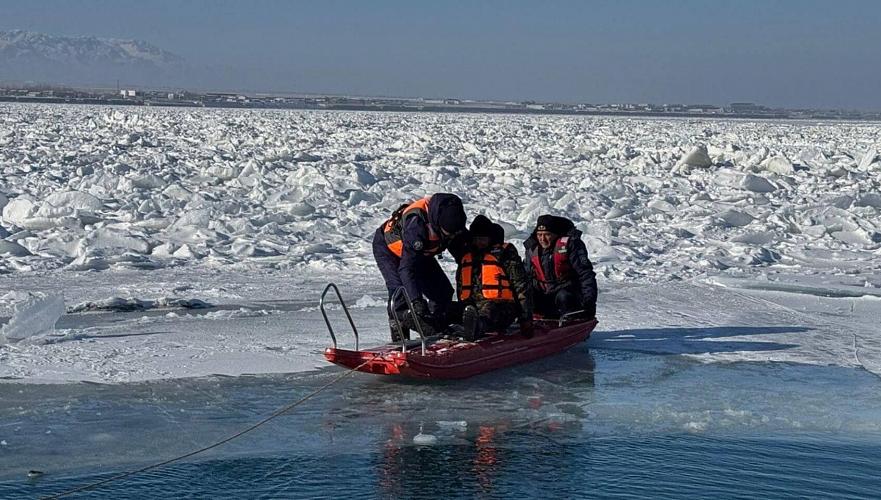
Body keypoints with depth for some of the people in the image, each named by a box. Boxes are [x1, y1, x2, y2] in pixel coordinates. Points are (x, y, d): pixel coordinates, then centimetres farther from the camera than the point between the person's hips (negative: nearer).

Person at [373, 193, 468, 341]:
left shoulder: (452, 220, -24)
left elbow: (463, 255, -7)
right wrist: (417, 301, -55)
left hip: (419, 250, 6)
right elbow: (407, 266, -47)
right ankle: (399, 337, -18)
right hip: (387, 248, -6)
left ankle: (436, 332, 7)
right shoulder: (416, 223, -44)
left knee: (443, 290, -3)